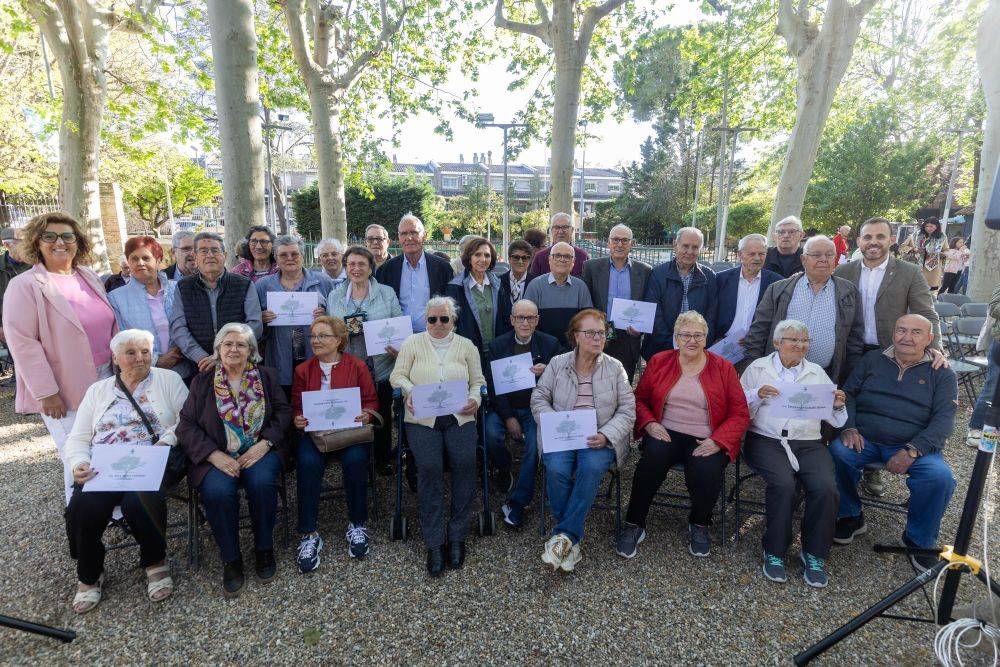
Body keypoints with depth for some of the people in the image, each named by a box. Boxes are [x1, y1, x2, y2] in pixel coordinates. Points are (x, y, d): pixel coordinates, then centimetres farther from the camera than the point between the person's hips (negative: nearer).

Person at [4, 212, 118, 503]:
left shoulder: (90, 277, 9)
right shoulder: (24, 285, -8)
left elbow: (111, 325, 15)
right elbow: (22, 343, -12)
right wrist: (46, 392, -15)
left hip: (105, 380, 5)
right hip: (64, 392, -5)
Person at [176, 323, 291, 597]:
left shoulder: (266, 376, 9)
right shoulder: (202, 381, 8)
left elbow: (283, 411, 3)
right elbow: (186, 425, 2)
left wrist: (264, 443, -13)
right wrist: (214, 455, -13)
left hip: (260, 451, 0)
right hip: (218, 456, 0)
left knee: (261, 482, -30)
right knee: (217, 490, -29)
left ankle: (264, 549, -6)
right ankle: (231, 559, -8)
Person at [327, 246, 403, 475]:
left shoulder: (387, 293, 2)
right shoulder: (334, 297, 7)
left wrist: (399, 350, -16)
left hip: (381, 368, -1)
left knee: (382, 415, 11)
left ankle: (383, 459, 30)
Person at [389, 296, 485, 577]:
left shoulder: (466, 346, 16)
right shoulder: (413, 343, 13)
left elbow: (478, 380, 14)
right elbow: (397, 375, 9)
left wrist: (475, 399, -7)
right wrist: (410, 392, -11)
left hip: (459, 417, 1)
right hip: (422, 419, -1)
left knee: (465, 463, -25)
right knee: (429, 466, -26)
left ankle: (457, 537, -8)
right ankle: (434, 543, -13)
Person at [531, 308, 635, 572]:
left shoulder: (615, 367, 8)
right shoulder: (557, 364, 9)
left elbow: (627, 409, 4)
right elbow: (539, 398, 7)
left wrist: (606, 435, -13)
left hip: (600, 439, 0)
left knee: (592, 467, -32)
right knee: (557, 469, -29)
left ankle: (563, 535, -21)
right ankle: (571, 540, -11)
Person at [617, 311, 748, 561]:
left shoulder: (723, 368, 6)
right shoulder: (659, 362, 8)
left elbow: (740, 414, 4)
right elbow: (640, 399, 12)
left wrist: (718, 441, -12)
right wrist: (649, 424, -8)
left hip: (707, 441, 0)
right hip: (665, 433, 0)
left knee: (707, 473, -29)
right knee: (652, 459, -32)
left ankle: (699, 525, 6)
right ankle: (634, 525, -12)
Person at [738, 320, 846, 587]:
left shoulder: (817, 373, 19)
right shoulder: (758, 368, 11)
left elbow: (836, 421, 18)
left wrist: (838, 406, -3)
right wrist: (757, 395, -14)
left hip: (809, 442, 3)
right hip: (767, 440, -3)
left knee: (826, 487, -25)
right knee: (784, 484, -30)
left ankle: (814, 554, -3)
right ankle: (774, 551, -9)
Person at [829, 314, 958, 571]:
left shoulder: (942, 374, 9)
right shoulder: (872, 360, 14)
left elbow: (944, 420, -1)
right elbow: (848, 393, 11)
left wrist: (912, 451, -17)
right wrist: (849, 427, -9)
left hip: (914, 446, 0)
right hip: (864, 439, 1)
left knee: (940, 477, -30)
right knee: (836, 452, -30)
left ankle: (919, 540, 0)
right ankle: (851, 517, -4)